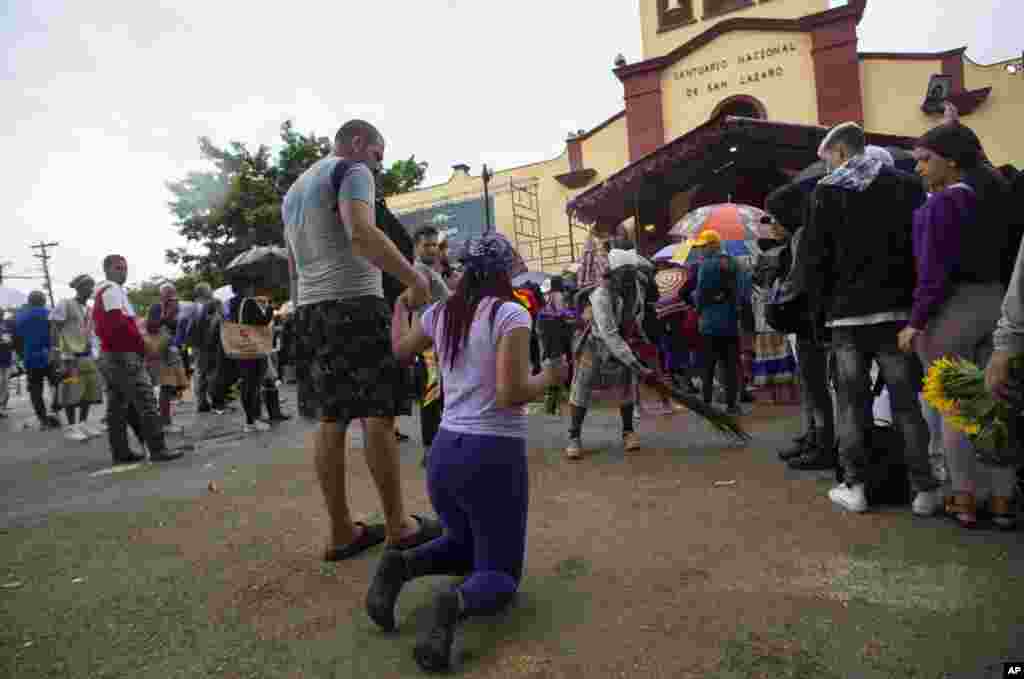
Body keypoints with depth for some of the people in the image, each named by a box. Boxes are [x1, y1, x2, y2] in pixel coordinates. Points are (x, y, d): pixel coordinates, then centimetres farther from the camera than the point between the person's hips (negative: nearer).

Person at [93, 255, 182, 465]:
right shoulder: (112, 289, -10)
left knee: (117, 406, 11)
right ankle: (158, 449, -8)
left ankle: (120, 453, 17)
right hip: (124, 355, -10)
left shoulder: (99, 292, 22)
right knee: (145, 401, -9)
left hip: (108, 355, 10)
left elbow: (100, 327, 23)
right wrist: (140, 343, -13)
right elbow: (118, 322, -23)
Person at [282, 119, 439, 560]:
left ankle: (341, 532, 11)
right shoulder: (352, 171, -1)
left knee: (330, 420, 6)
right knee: (378, 415, -5)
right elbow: (362, 234, -20)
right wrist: (416, 280, -18)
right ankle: (397, 526, 2)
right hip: (355, 305, -8)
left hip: (309, 310, 9)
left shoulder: (293, 190, 26)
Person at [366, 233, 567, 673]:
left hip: (444, 452, 6)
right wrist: (551, 376, -1)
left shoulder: (439, 314, 6)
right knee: (499, 573, 11)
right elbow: (511, 394, -20)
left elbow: (398, 350, 24)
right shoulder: (511, 314, -11)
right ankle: (458, 603, -24)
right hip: (494, 455, -6)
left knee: (464, 545, 30)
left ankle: (401, 565, 0)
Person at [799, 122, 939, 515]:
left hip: (847, 313, -2)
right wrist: (920, 300, 10)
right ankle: (923, 489, 10)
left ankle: (854, 486, 10)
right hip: (898, 309, 2)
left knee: (851, 402, 6)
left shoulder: (826, 193, -1)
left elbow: (810, 258, -4)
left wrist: (821, 305, 6)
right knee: (907, 400, 7)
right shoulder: (906, 185, 7)